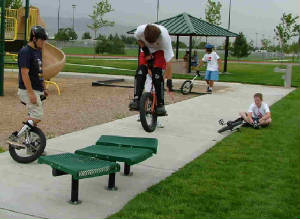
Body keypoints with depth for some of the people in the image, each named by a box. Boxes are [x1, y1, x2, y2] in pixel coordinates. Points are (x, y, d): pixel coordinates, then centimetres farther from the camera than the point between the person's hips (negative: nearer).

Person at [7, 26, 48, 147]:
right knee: (37, 117, -14)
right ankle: (14, 137, -8)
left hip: (37, 90, 9)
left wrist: (43, 88, 21)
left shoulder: (38, 51, 13)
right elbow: (24, 73, -22)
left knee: (33, 118, 12)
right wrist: (31, 93, -25)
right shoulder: (25, 51, -15)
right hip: (28, 90, -9)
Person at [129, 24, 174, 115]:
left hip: (160, 51, -3)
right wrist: (146, 51, -14)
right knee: (140, 73, -17)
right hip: (146, 50, 3)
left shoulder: (164, 37, -39)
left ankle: (160, 104, -13)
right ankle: (136, 100, -15)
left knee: (157, 75, -20)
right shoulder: (140, 30, -33)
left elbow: (168, 60, -36)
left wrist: (169, 80, -35)